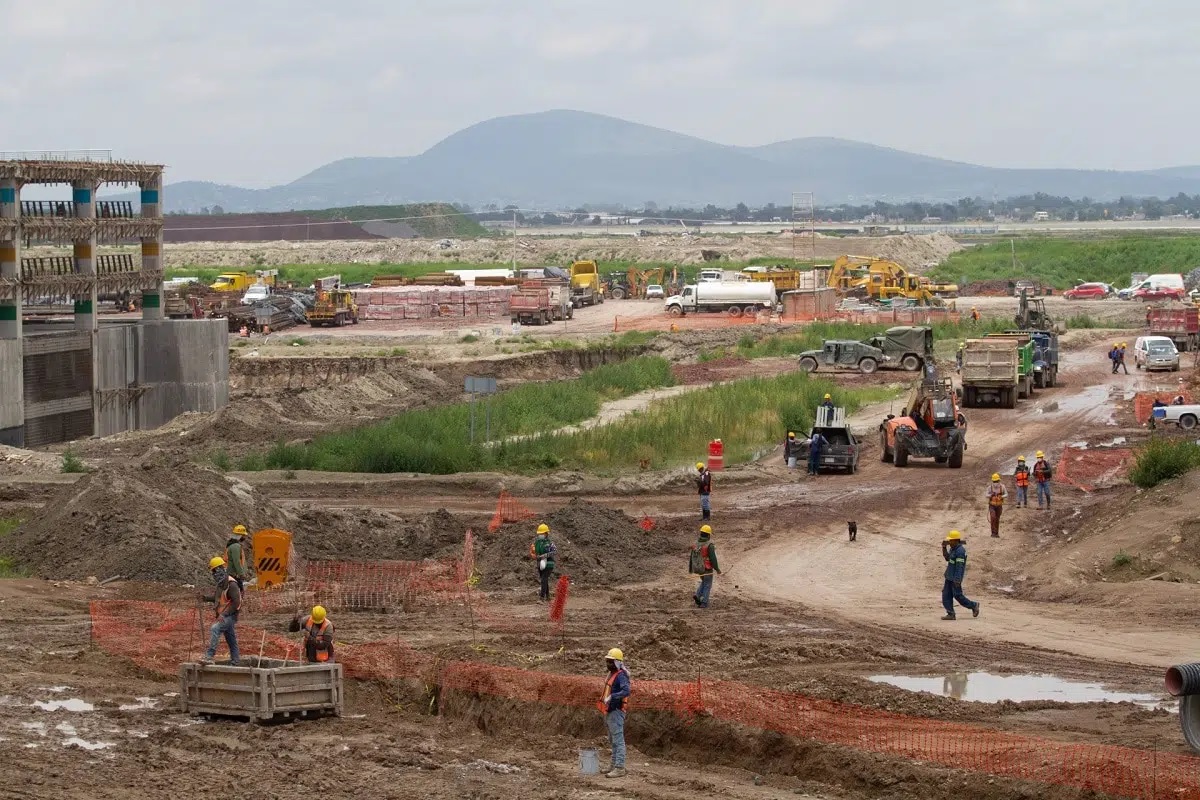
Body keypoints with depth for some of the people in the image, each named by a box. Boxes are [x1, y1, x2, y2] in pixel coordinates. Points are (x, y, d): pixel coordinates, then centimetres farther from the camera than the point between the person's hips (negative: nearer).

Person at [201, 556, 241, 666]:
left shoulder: (231, 584, -17)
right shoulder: (221, 583, 11)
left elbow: (236, 602, -22)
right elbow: (217, 597, 25)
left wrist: (224, 615, -24)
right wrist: (204, 598, 9)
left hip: (230, 616, -10)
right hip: (224, 616, 10)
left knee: (214, 629, -28)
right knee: (231, 641, 15)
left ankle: (209, 656, -35)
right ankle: (236, 663, 23)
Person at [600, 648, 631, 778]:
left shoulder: (621, 676, -16)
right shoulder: (612, 674, 14)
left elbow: (626, 691, -32)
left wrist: (611, 697, -40)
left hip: (616, 712, -11)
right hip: (610, 712, 11)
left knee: (618, 740, -11)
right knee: (612, 741, 18)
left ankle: (619, 768, -14)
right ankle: (614, 764, 27)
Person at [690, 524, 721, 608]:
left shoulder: (696, 544, -1)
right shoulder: (709, 545, -19)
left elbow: (692, 557, 5)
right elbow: (713, 558, -20)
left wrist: (690, 568, 16)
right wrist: (717, 569, -9)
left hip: (698, 569, 5)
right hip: (707, 569, -5)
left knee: (704, 582, 27)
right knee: (707, 585, 8)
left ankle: (698, 595, 10)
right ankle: (704, 603, 6)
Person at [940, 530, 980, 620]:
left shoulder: (960, 551, -20)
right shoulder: (953, 549, 10)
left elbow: (960, 566, -23)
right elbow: (947, 558, 24)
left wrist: (957, 580, -25)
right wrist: (944, 548, 10)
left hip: (955, 578, -10)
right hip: (949, 576, 10)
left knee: (957, 595, -2)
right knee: (946, 595, 5)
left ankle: (973, 605, 16)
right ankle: (950, 614, 8)